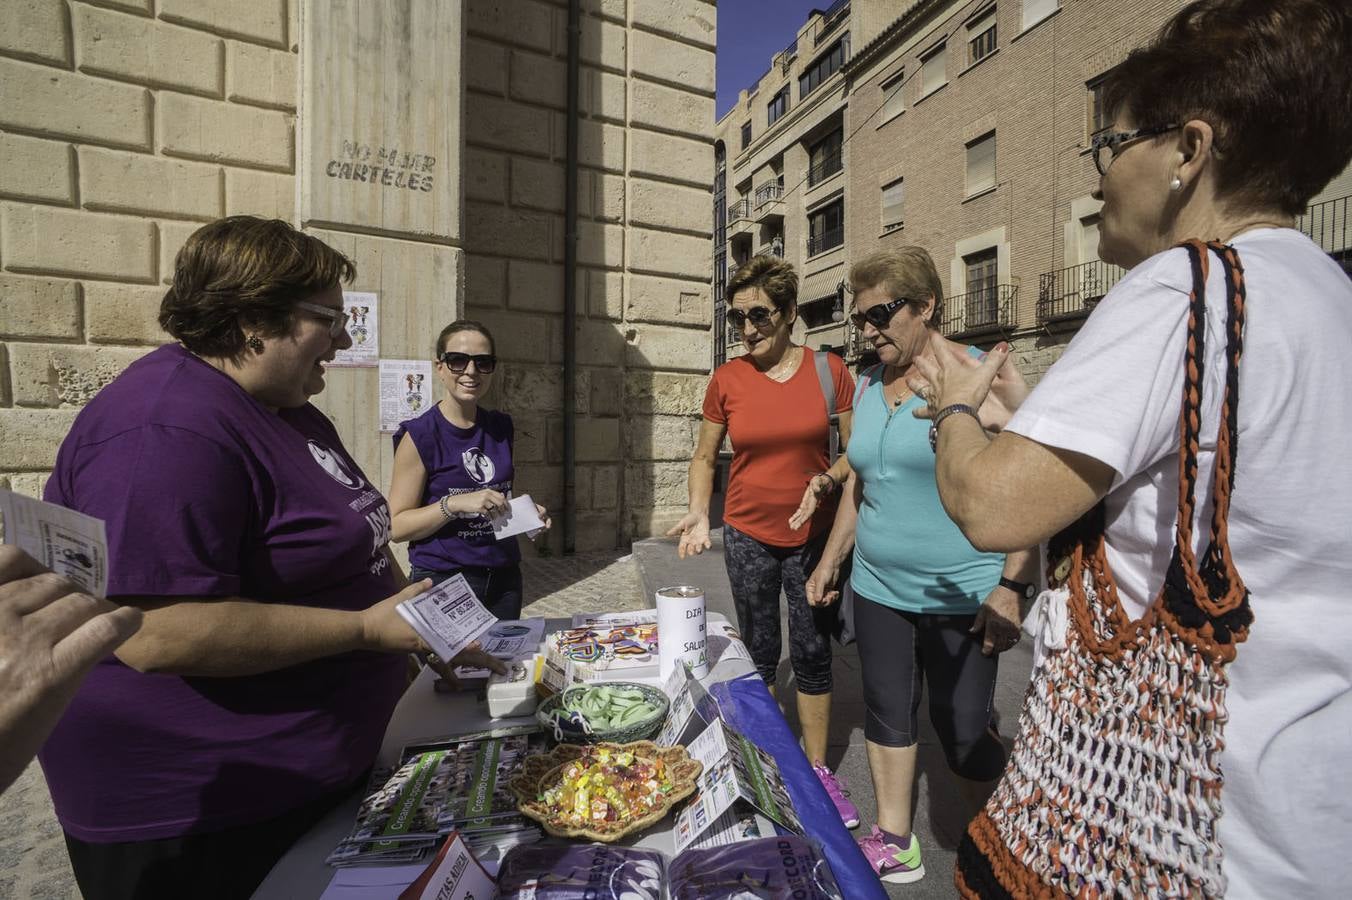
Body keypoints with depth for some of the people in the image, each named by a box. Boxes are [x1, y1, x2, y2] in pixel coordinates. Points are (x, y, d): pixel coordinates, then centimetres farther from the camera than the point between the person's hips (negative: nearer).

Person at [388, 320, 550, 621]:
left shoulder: (501, 427, 5)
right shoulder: (420, 436, -10)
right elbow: (397, 526, -12)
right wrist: (455, 503, -24)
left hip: (504, 577, 5)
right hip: (444, 580, -5)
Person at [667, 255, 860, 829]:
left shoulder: (829, 370, -5)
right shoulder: (727, 379, -4)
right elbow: (704, 457, 5)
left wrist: (826, 480, -20)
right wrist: (699, 513, -8)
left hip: (813, 535, 0)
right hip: (748, 536, 1)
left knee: (812, 654, 10)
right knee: (759, 654, 14)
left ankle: (818, 769, 31)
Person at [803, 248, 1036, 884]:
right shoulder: (867, 386, 8)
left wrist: (1012, 586, -18)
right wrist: (830, 561, 15)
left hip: (961, 596, -5)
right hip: (877, 588, 6)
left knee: (962, 733, 6)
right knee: (887, 714, 15)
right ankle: (894, 844, 35)